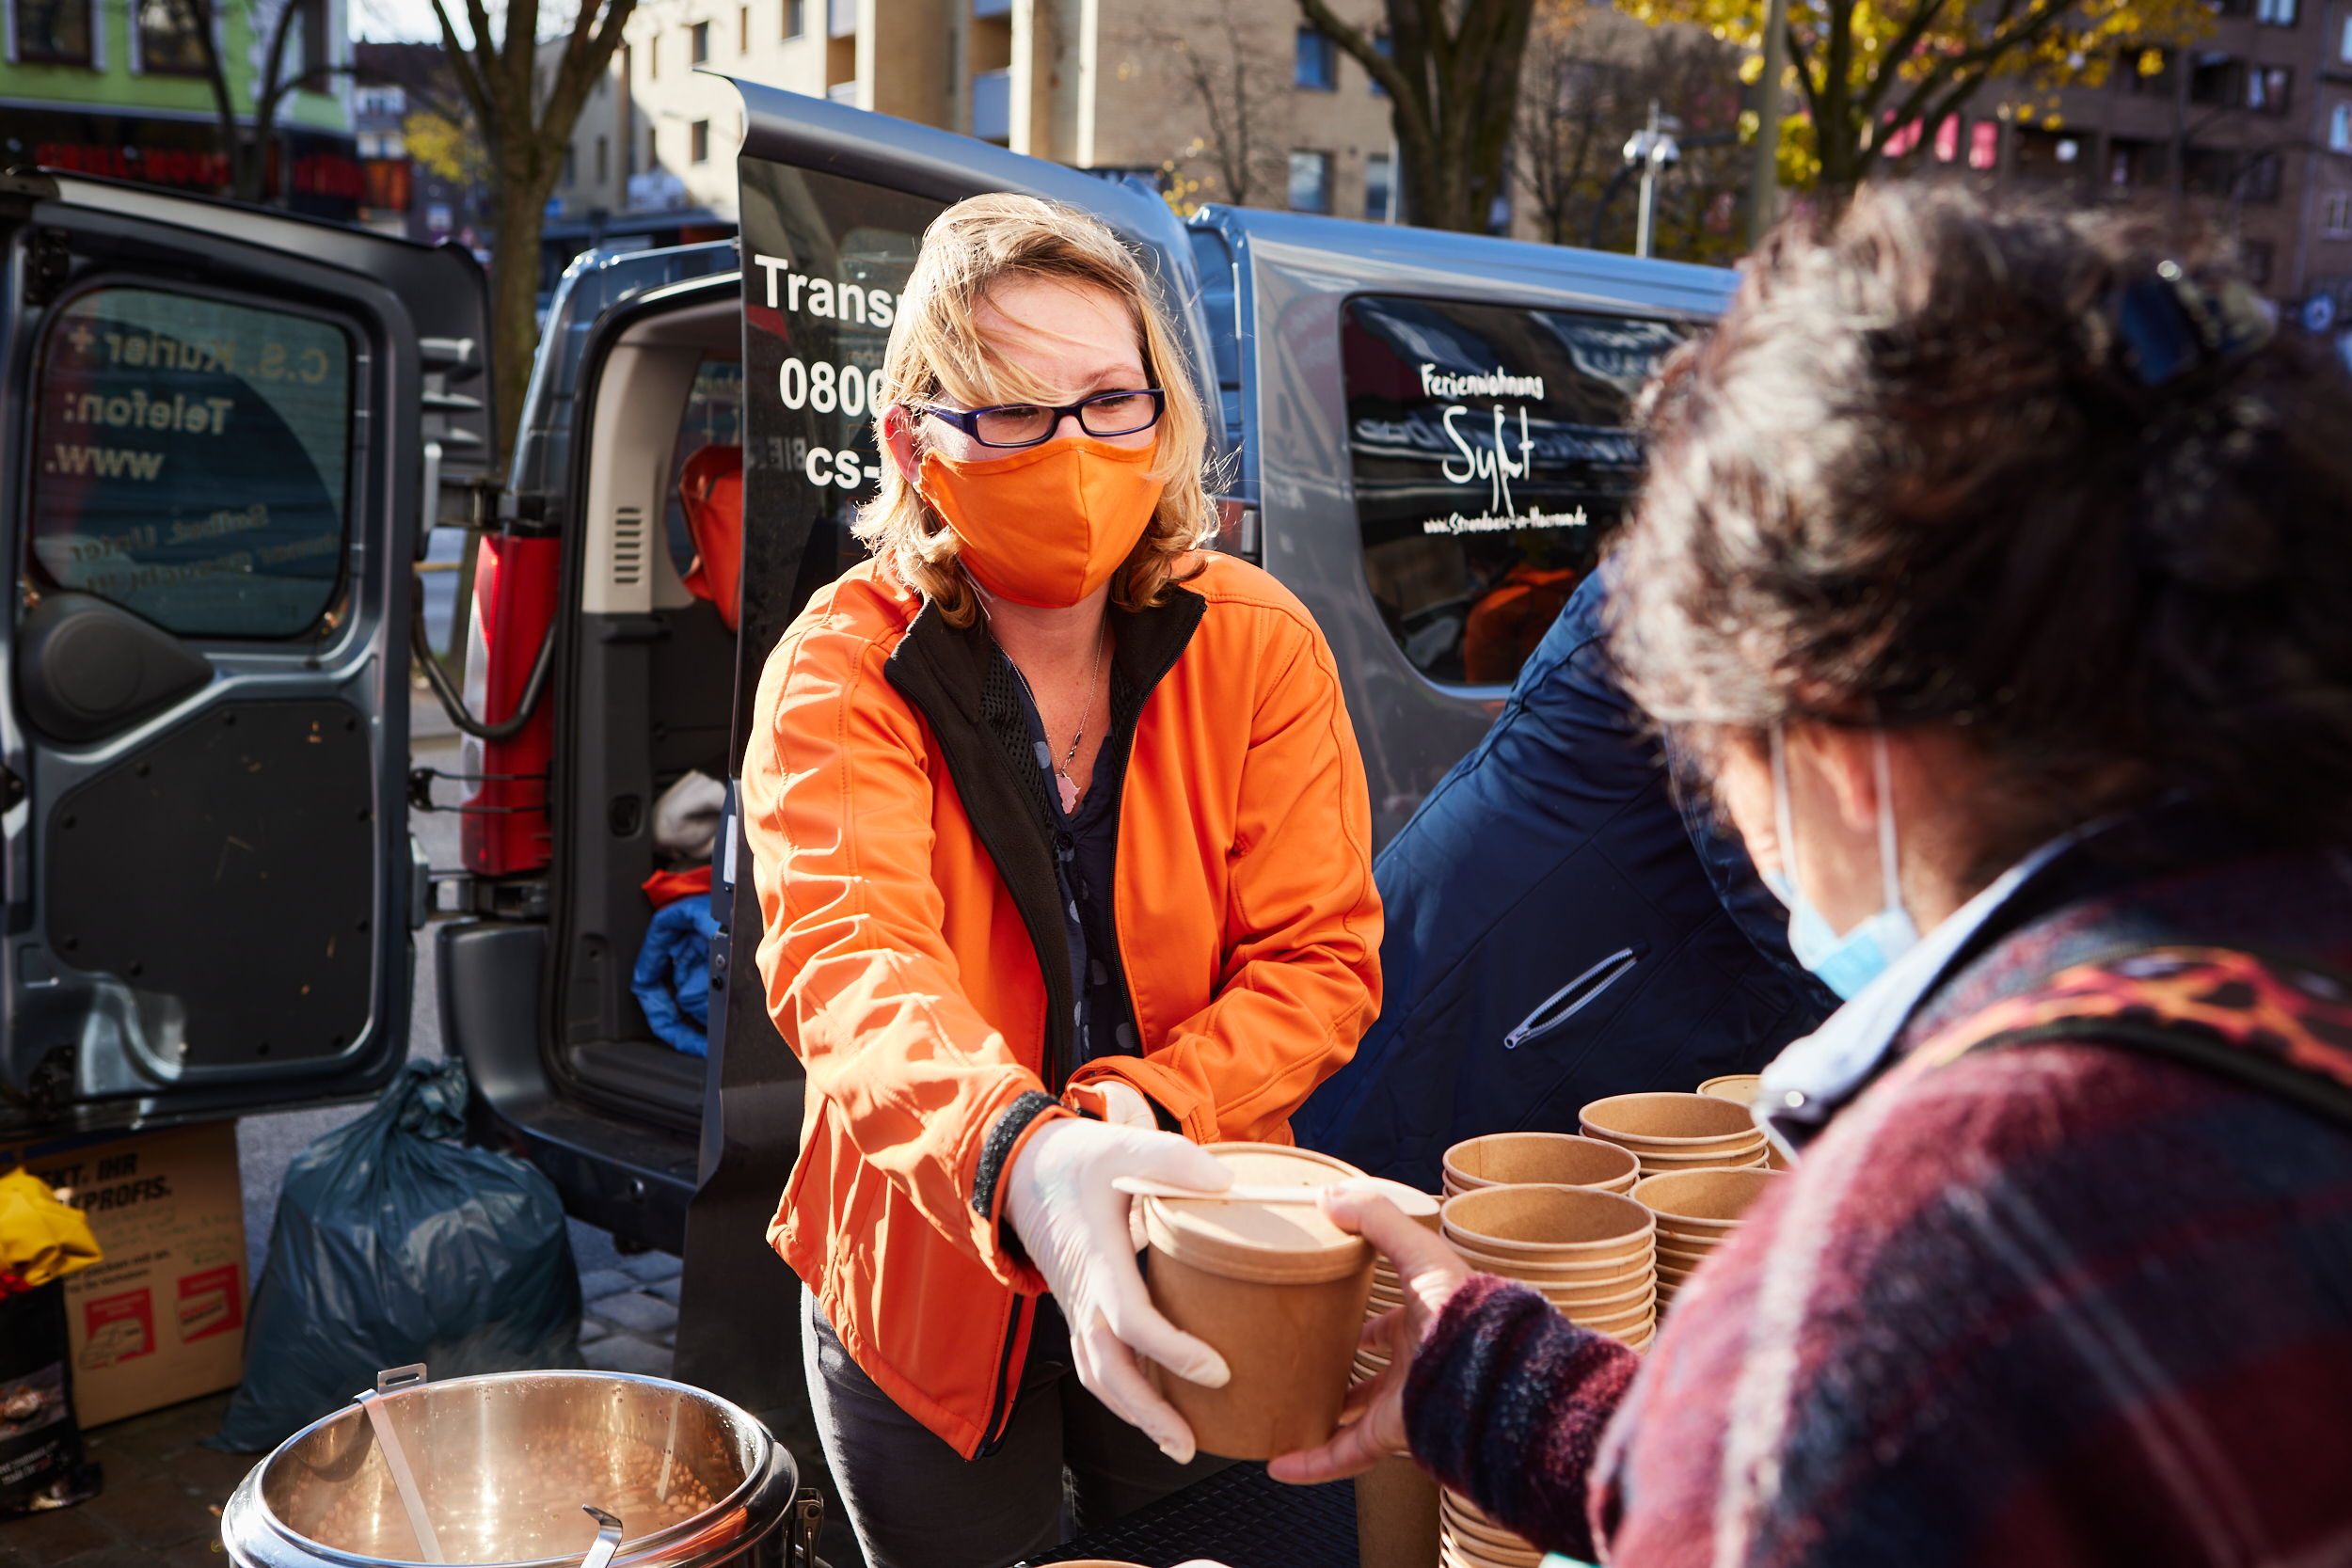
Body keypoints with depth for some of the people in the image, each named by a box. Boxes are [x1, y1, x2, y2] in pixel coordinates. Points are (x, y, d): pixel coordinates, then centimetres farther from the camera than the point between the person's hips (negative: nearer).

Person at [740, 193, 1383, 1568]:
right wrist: (1021, 1153, -53)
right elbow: (852, 960, -33)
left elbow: (1323, 956, -12)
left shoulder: (1260, 644, -10)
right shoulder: (844, 669, -17)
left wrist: (1138, 1109, -31)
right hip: (931, 1275, -1)